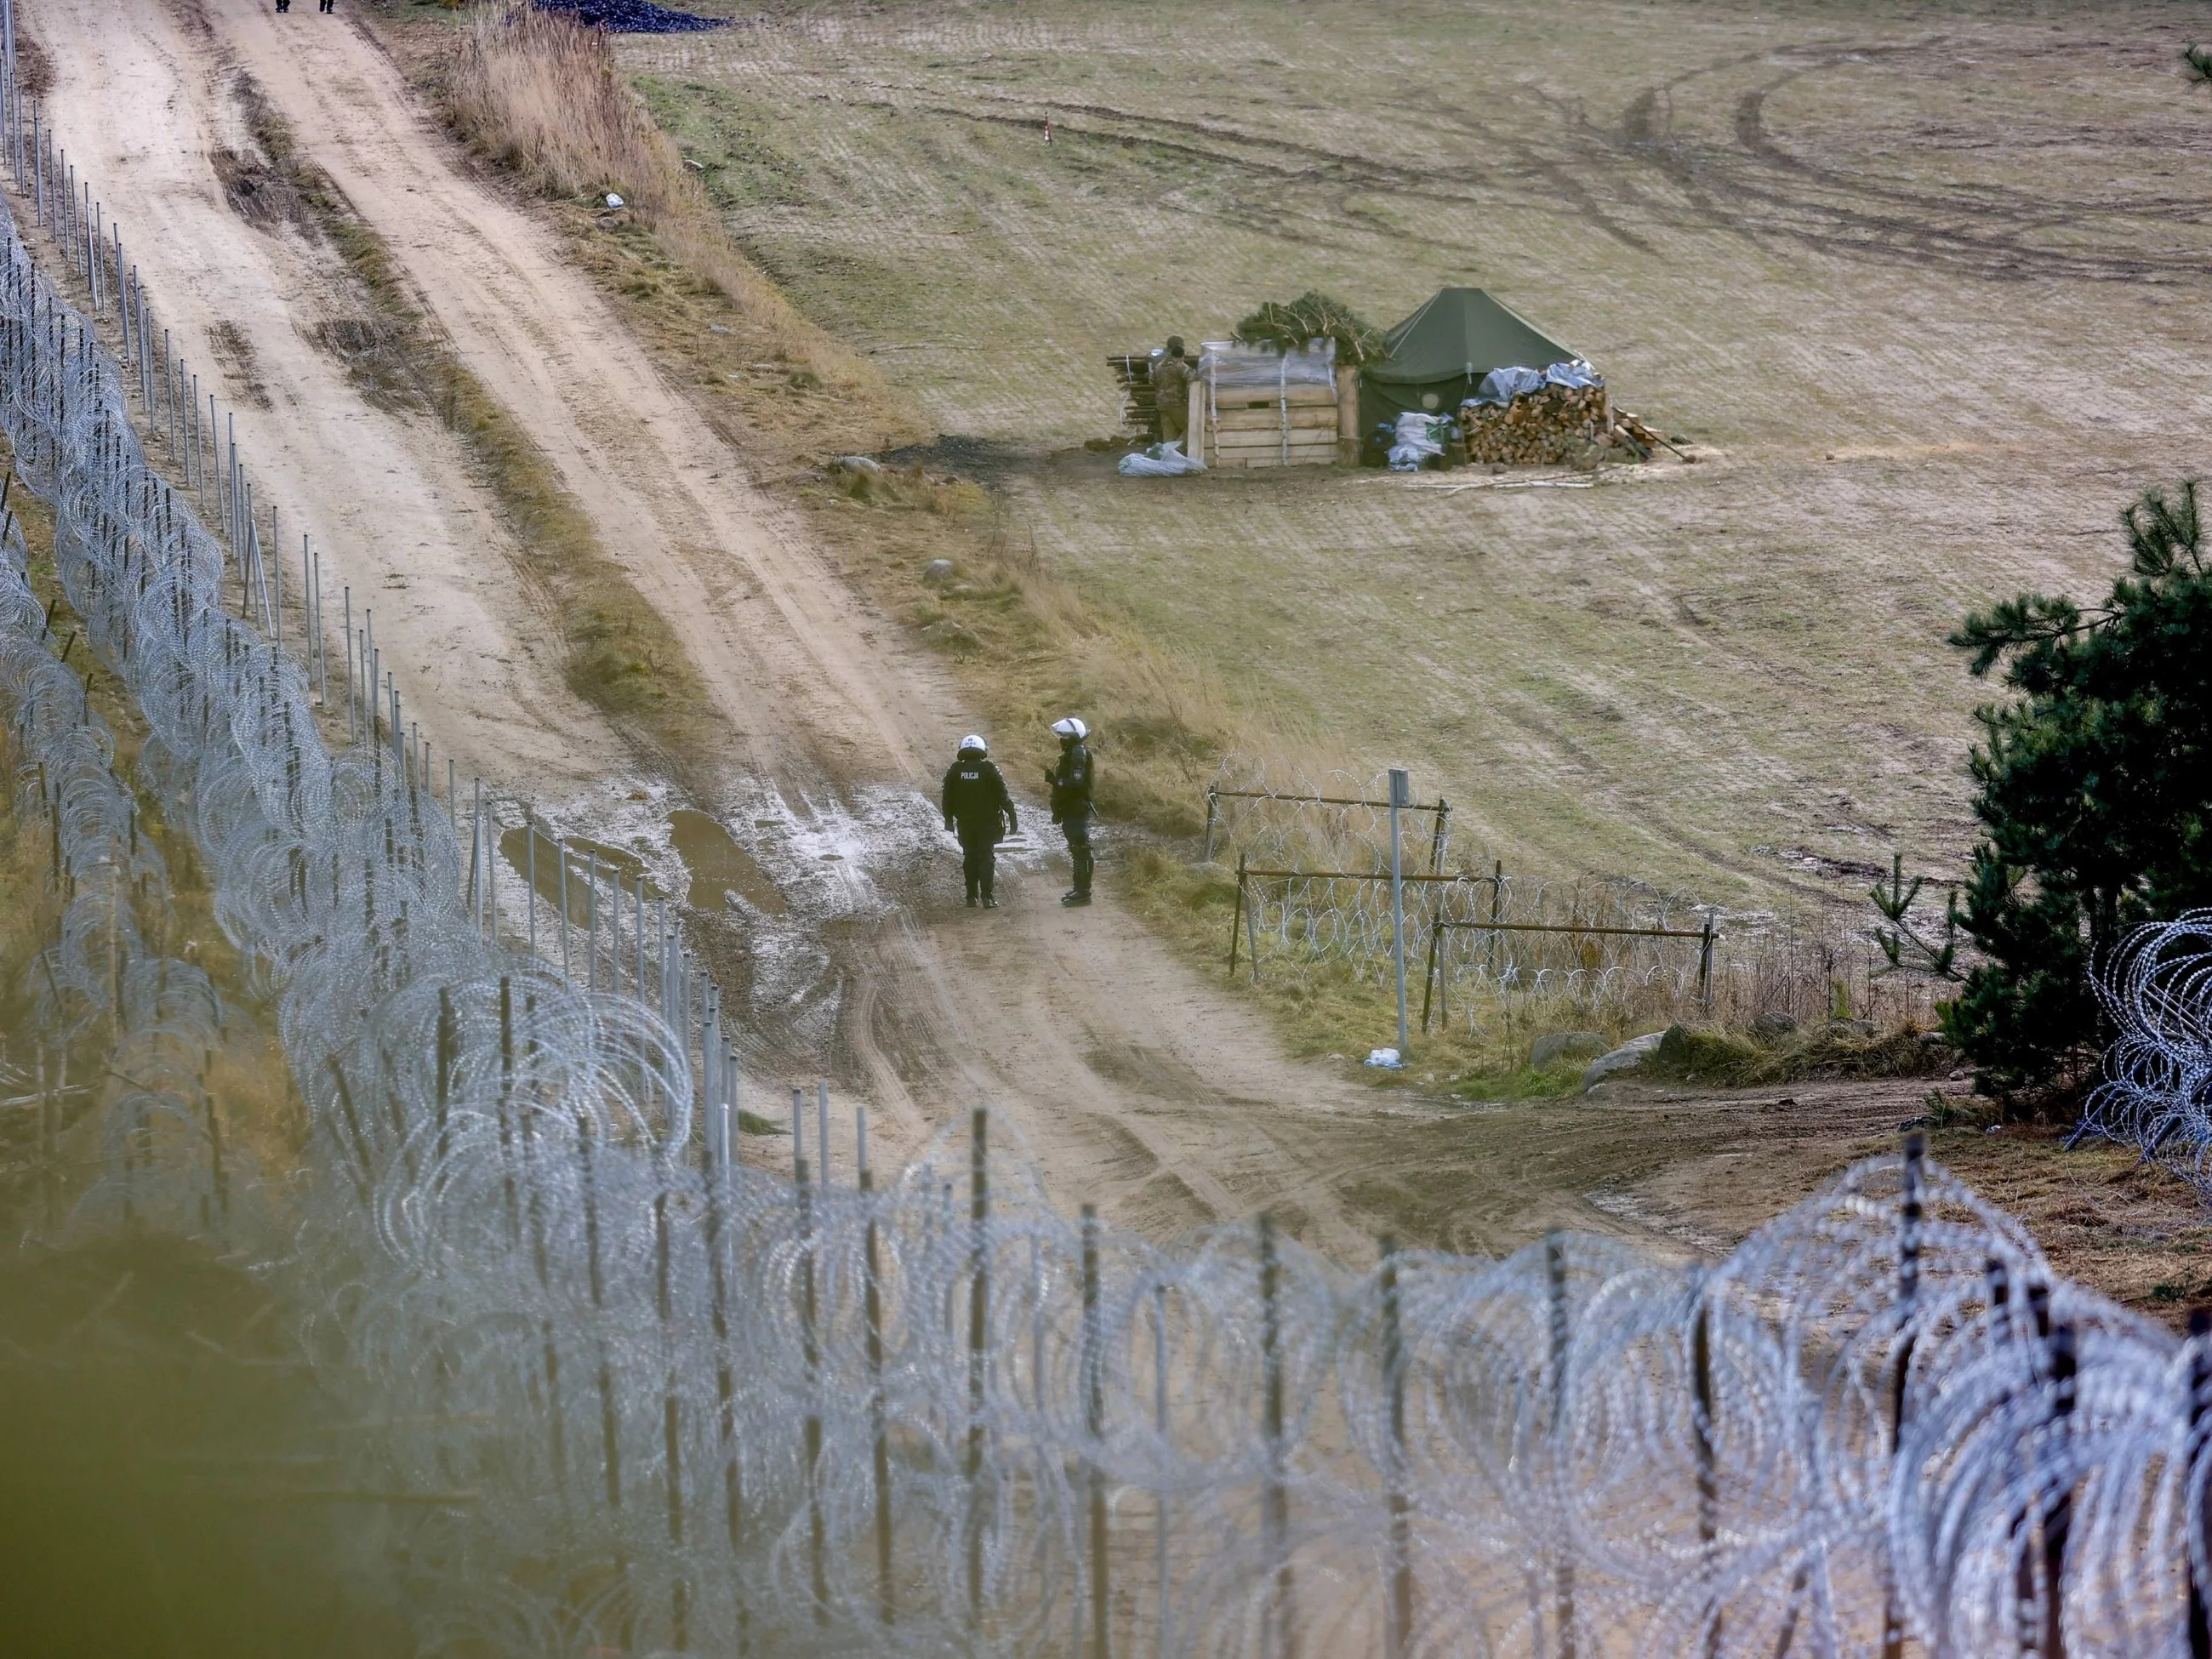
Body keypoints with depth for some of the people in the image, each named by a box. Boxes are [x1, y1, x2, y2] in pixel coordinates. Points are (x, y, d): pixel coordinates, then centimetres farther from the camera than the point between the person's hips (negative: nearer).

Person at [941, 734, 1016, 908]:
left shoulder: (954, 771, -2)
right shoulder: (989, 770, -10)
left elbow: (947, 798, 4)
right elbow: (1002, 796, -8)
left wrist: (949, 819, 16)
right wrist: (1012, 817, 0)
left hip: (965, 822, 2)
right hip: (987, 821, -2)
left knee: (970, 858, 12)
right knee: (986, 858, 1)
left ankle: (971, 897, 12)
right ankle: (987, 897, -7)